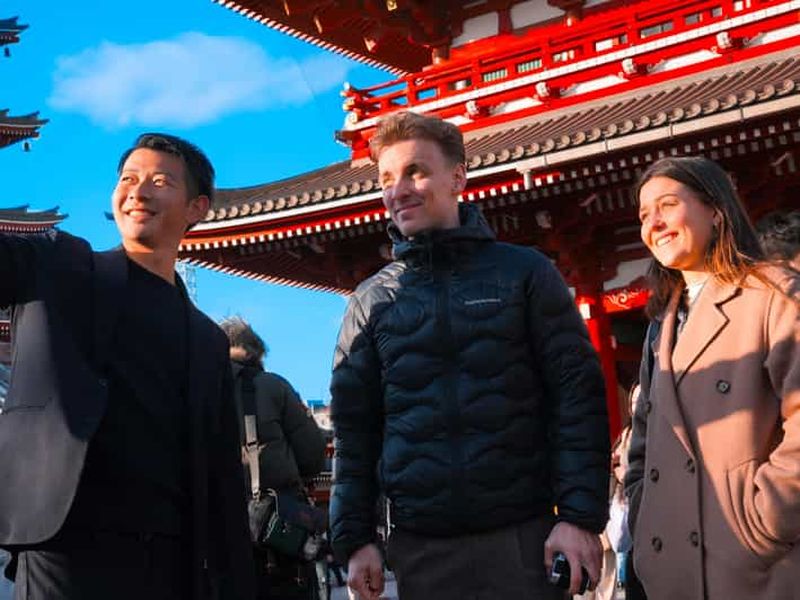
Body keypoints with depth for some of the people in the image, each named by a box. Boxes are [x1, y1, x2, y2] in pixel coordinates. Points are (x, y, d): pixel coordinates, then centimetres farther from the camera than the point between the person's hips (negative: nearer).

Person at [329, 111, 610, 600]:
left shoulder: (525, 273, 3)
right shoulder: (372, 302, 9)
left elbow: (577, 395, -2)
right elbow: (354, 428, 9)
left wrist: (581, 514, -11)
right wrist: (355, 537, 1)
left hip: (524, 536, -2)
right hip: (419, 546, 2)